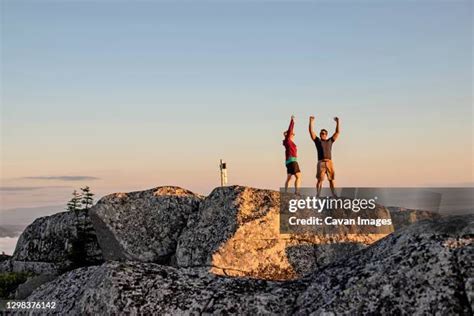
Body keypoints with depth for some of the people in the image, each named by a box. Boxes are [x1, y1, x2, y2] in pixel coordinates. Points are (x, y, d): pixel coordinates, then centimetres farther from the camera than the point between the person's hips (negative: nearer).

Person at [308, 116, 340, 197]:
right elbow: (311, 131, 7)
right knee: (320, 179, -7)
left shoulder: (330, 141, 22)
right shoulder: (317, 141, 15)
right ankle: (318, 195, -6)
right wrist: (311, 121, 1)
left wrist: (337, 122, 13)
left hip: (330, 162, 3)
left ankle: (334, 195, 1)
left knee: (332, 179, -1)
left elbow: (337, 132, 20)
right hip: (321, 163, -3)